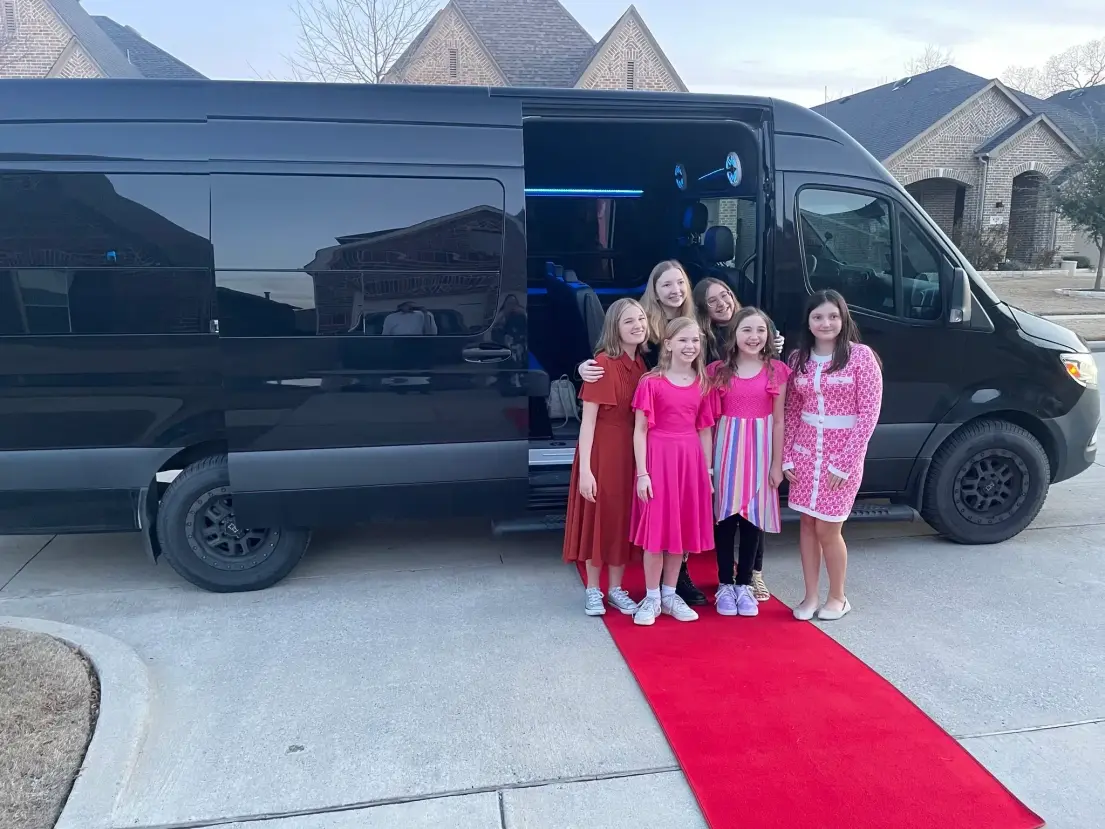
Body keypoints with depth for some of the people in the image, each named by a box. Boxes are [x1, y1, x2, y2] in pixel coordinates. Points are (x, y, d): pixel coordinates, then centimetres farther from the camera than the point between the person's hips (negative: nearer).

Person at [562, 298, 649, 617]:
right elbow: (588, 419, -16)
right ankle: (593, 590, 22)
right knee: (598, 517, 6)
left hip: (634, 452, 6)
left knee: (626, 518, 12)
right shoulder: (603, 363, -15)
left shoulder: (644, 364, 4)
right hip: (603, 451, -6)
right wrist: (585, 468, -19)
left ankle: (616, 588, 27)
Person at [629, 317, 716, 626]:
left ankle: (670, 595, 25)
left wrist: (707, 471, 8)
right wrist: (642, 472, -11)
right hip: (659, 458, -4)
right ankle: (651, 598, 16)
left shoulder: (702, 383, 6)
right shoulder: (651, 382, -7)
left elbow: (705, 430, 9)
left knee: (683, 530, 10)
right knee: (656, 530, 2)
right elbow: (640, 430, -7)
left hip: (690, 460, 4)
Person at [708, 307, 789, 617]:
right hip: (726, 446, 0)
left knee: (753, 516, 7)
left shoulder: (776, 370, 1)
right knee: (725, 515, 4)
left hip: (760, 448, 1)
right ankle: (725, 584, 17)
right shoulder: (718, 370, 0)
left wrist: (777, 463, 0)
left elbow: (778, 421, 2)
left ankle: (744, 584, 20)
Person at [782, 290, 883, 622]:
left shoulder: (860, 356, -10)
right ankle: (810, 597, 23)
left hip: (842, 453, -4)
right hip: (805, 451, 4)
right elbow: (791, 411, 7)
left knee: (827, 530, 1)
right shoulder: (799, 358, 3)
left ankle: (838, 598, 23)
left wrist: (844, 461, -14)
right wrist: (787, 456, 1)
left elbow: (868, 413, -12)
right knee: (807, 524, 10)